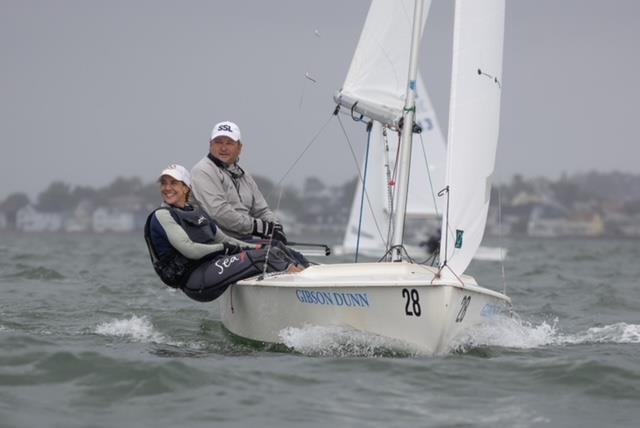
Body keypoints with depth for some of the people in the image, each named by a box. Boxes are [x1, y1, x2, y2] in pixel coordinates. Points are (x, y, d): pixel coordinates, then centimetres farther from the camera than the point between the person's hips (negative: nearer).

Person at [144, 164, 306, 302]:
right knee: (261, 258, -22)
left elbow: (223, 238, 22)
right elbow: (190, 250, -13)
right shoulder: (162, 216, -4)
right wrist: (223, 248, -3)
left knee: (276, 250, -3)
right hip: (195, 280, -8)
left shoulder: (196, 211, 21)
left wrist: (257, 247, 9)